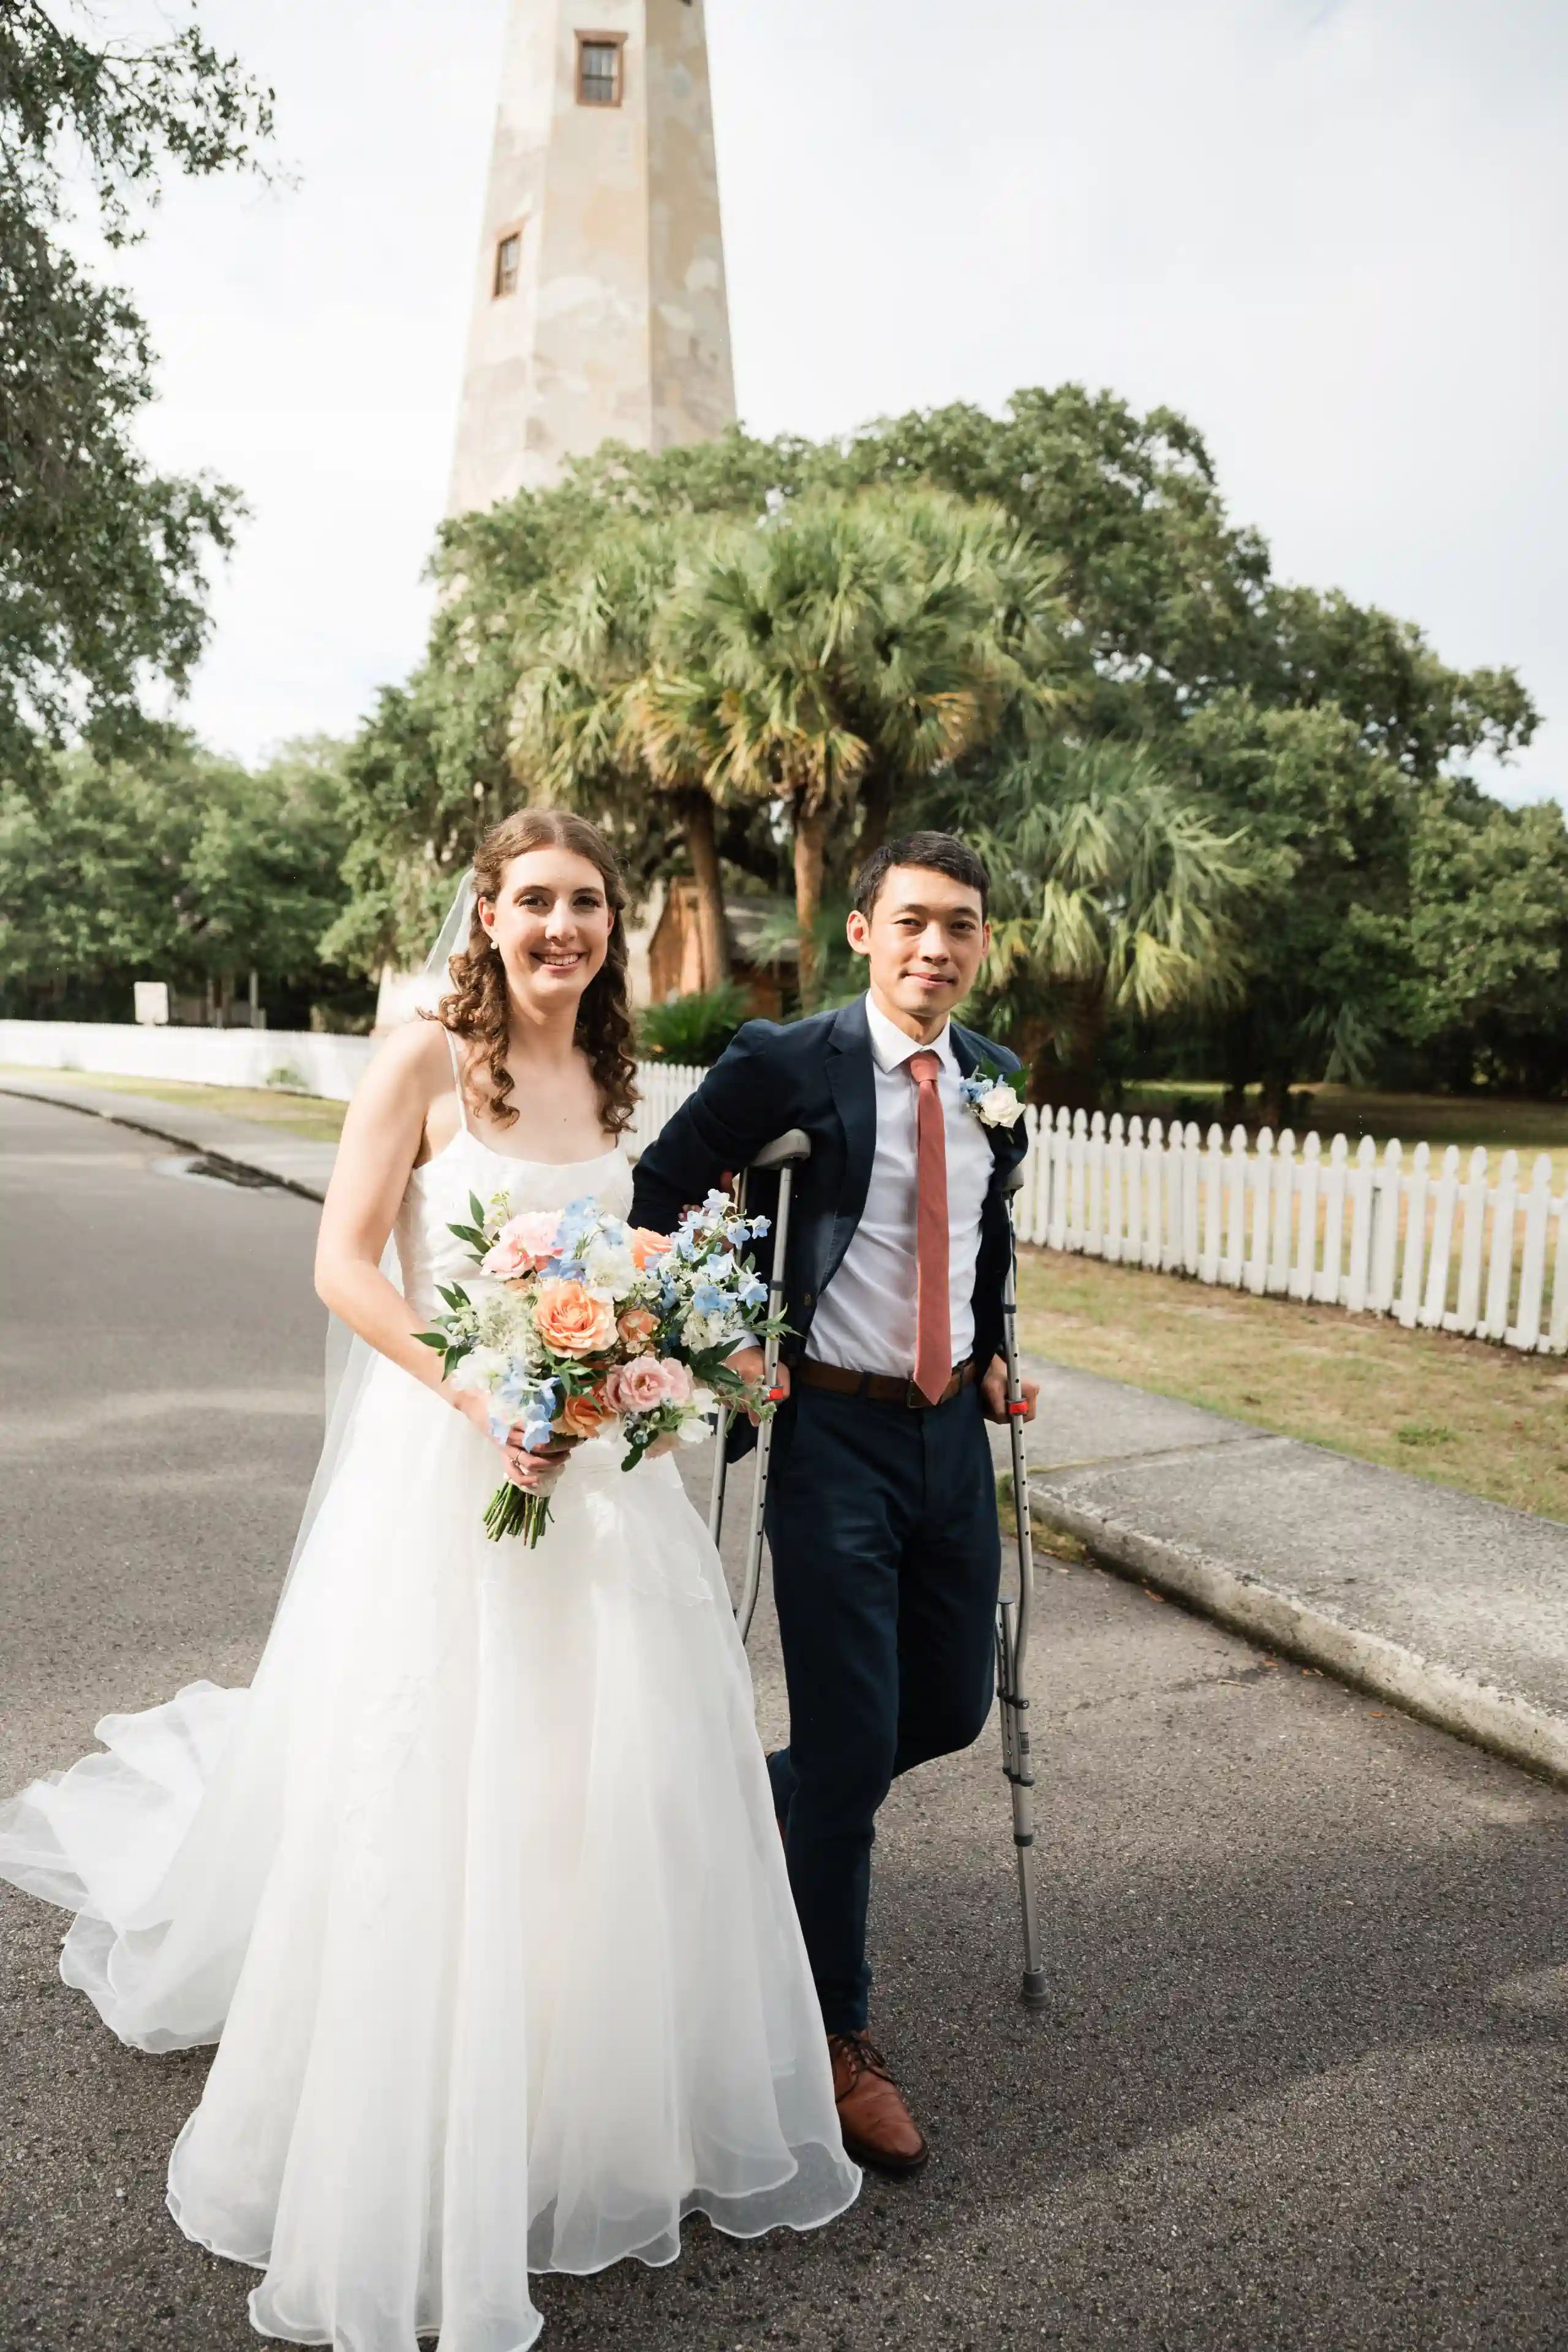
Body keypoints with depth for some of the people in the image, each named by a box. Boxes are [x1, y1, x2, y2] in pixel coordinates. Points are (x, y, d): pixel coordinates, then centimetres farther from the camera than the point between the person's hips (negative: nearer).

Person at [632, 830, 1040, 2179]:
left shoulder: (993, 1079, 7)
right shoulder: (786, 1063, -12)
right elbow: (660, 1193, -6)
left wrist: (993, 1351, 15)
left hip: (953, 1426, 6)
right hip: (837, 1433, -6)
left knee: (951, 1708, 15)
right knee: (851, 1742, 0)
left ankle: (755, 1803, 43)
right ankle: (838, 2036, 23)